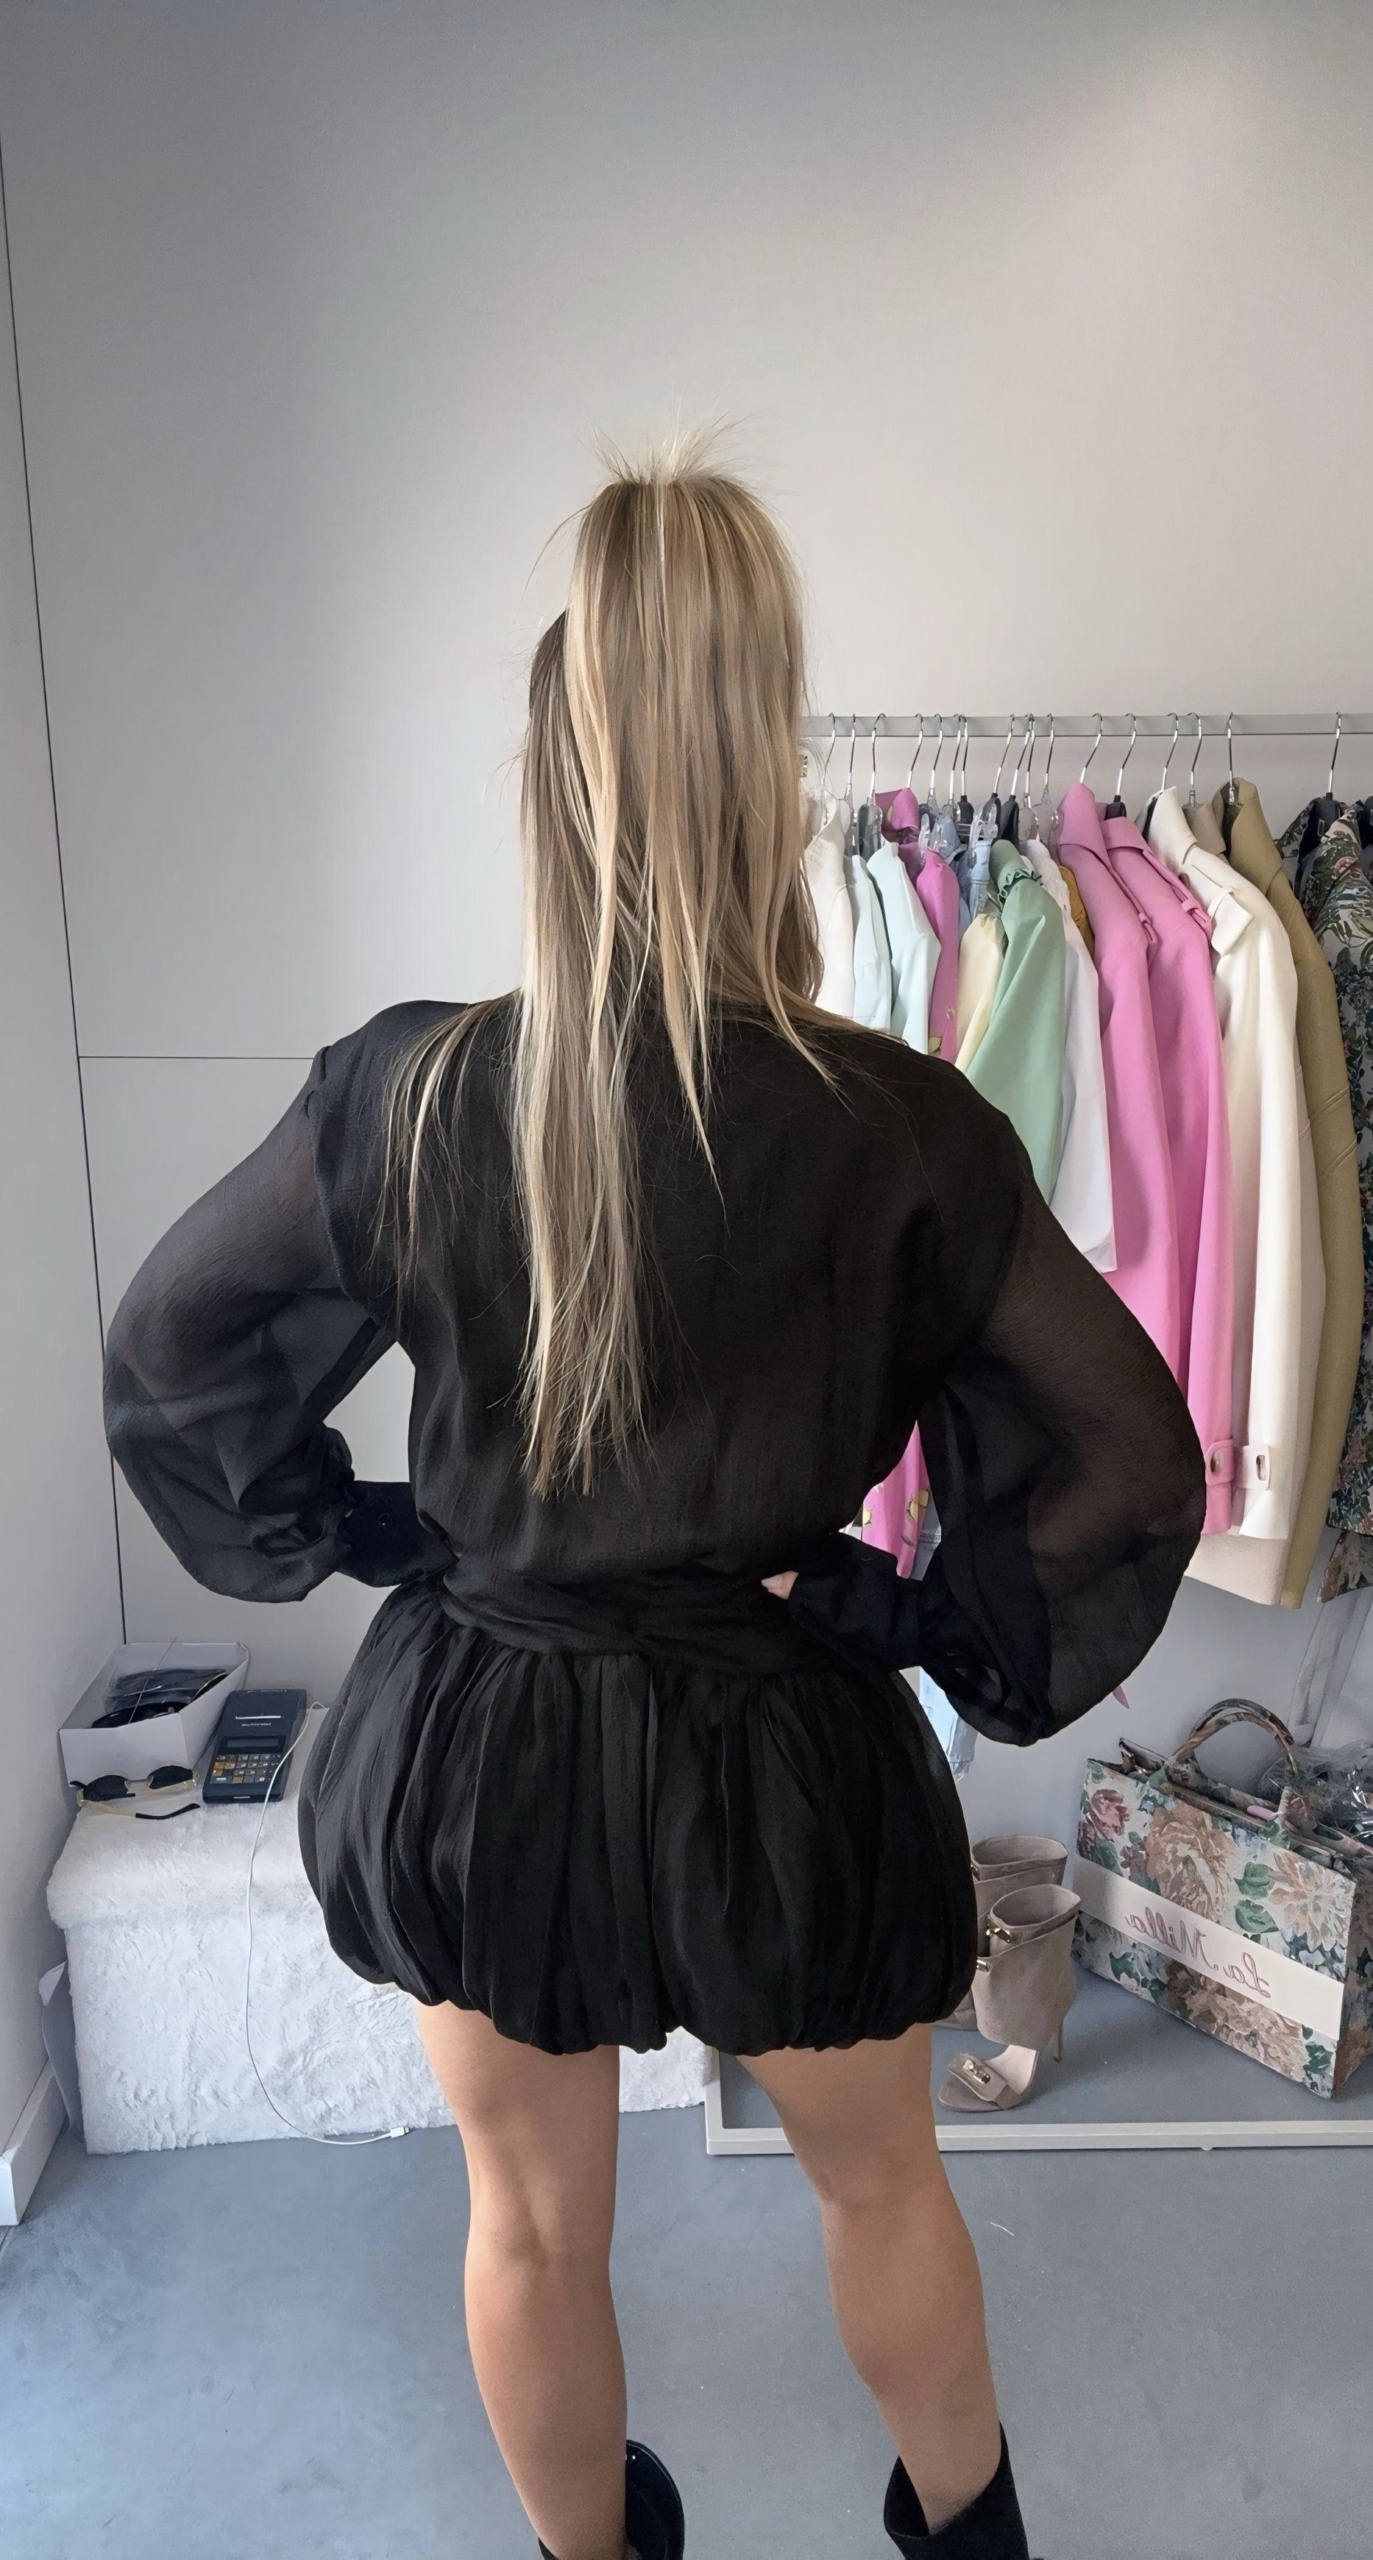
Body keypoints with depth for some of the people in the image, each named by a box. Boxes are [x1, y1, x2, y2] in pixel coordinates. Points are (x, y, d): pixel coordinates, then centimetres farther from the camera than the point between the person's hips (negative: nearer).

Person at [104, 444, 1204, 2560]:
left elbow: (168, 1353, -2)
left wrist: (337, 1528, 8)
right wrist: (965, 1640, 0)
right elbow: (1129, 1460, -13)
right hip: (780, 1753, 0)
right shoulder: (898, 1131, -19)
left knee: (534, 2226, 27)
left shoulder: (407, 1100, -15)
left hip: (476, 1748, 2)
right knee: (882, 2184, 29)